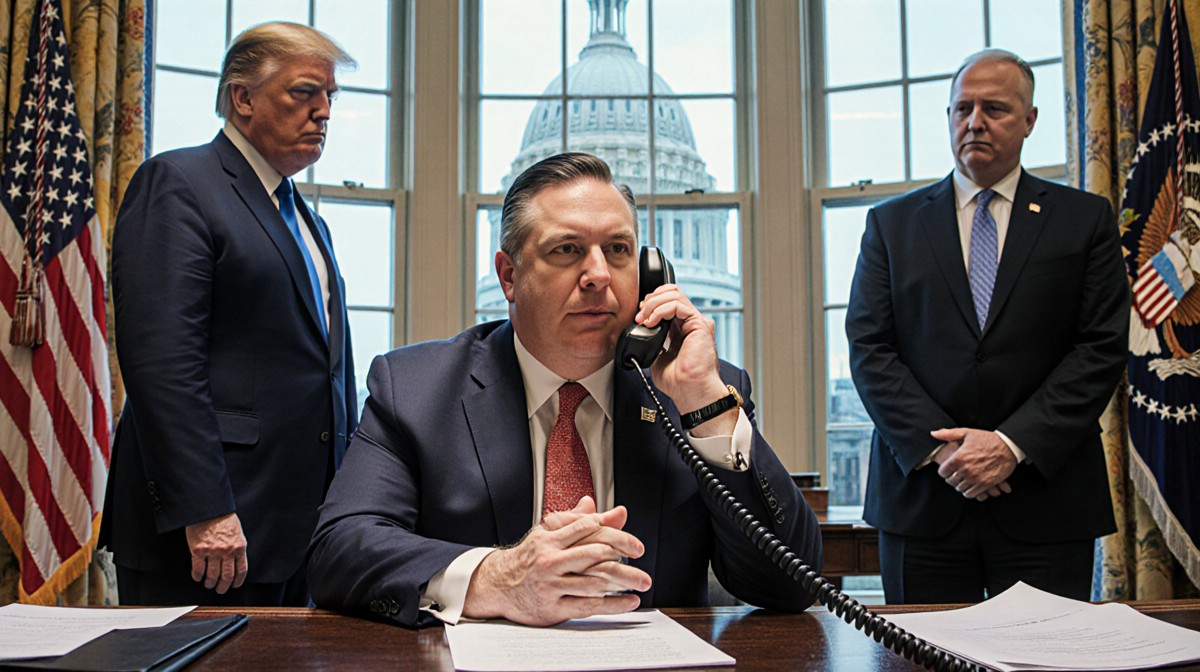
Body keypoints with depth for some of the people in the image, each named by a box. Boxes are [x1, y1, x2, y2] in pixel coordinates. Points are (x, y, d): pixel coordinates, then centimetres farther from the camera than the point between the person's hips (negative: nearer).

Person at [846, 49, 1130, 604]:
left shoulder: (1085, 219, 8)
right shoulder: (892, 223, 10)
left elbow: (1101, 350, -1)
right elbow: (869, 350, 1)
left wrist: (1014, 443, -12)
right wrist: (937, 447, -12)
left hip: (1045, 501, 0)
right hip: (920, 500, 1)